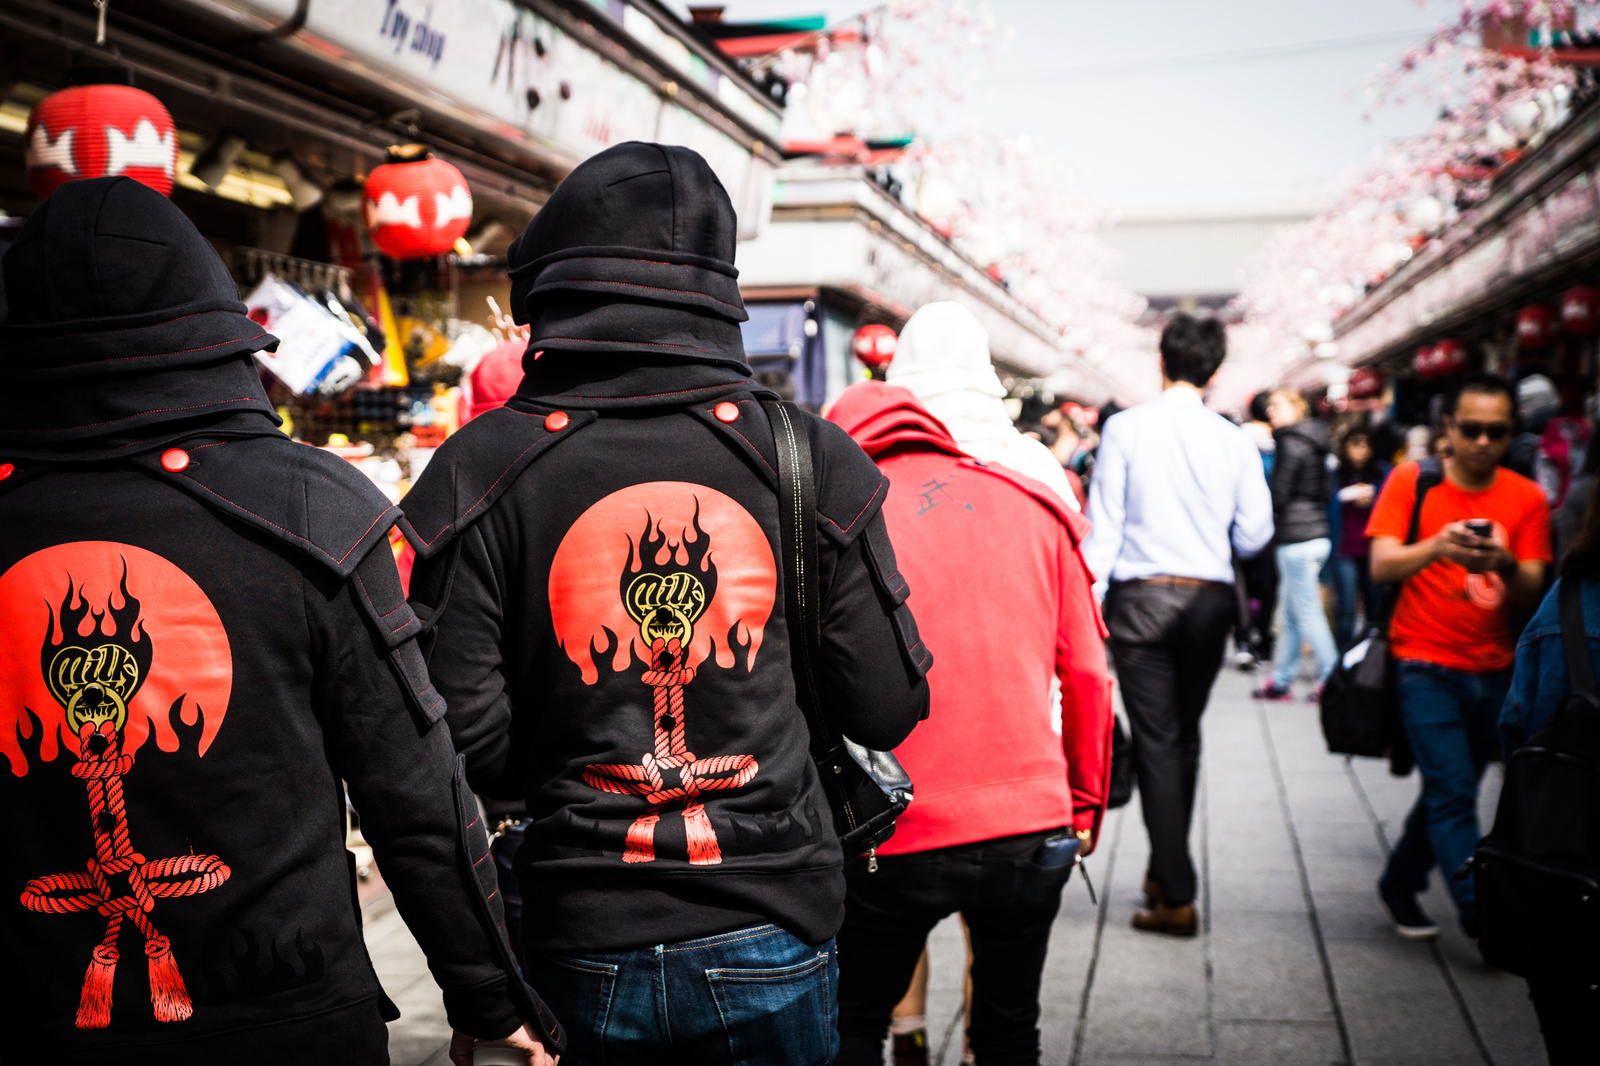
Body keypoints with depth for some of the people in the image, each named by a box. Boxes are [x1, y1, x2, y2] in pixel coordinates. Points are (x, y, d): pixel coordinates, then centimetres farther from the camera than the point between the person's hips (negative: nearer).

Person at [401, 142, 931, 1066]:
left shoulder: (480, 472, -9)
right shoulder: (809, 456, -7)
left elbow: (466, 746, -10)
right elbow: (889, 709, -3)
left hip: (585, 957, 0)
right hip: (771, 942, 1)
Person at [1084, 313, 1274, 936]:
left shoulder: (1125, 428, -6)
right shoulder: (1234, 440, -1)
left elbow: (1103, 524, -7)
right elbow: (1254, 536, 1)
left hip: (1142, 597, -2)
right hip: (1209, 599, 3)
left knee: (1156, 743, 1)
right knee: (1184, 738, 17)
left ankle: (1176, 898, 0)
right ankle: (1164, 872, 29)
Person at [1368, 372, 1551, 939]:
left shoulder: (1526, 498, 3)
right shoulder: (1411, 481, -3)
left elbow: (1531, 594, -3)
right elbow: (1381, 566, -13)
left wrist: (1505, 566, -25)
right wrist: (1437, 547, -31)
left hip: (1494, 669, 4)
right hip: (1426, 664, -4)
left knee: (1448, 790, 14)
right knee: (1453, 792, -11)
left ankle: (1400, 885, 32)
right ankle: (1480, 915, -5)